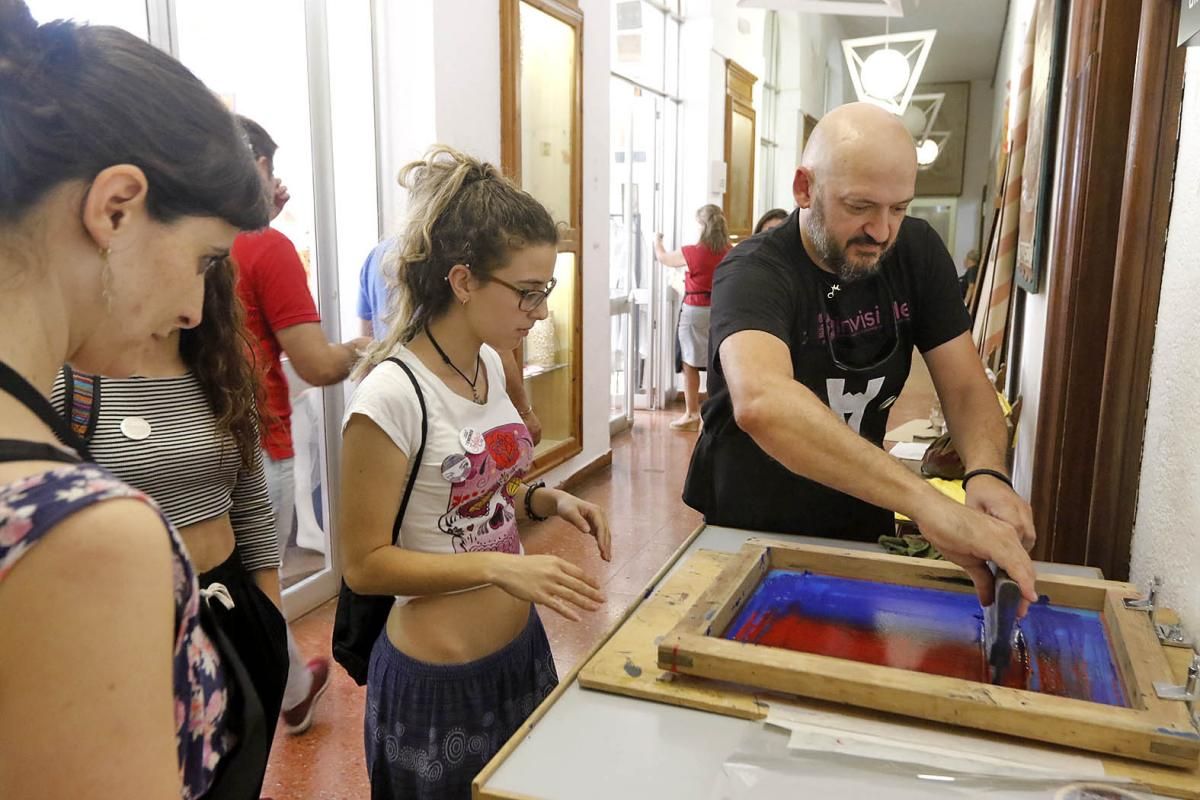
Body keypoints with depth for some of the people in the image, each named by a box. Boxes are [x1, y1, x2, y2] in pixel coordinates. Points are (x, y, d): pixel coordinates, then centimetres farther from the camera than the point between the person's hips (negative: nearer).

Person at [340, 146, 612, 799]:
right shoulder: (392, 395, -24)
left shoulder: (488, 363, 0)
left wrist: (544, 501, -4)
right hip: (440, 681, -7)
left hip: (521, 647, 8)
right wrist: (500, 566, -27)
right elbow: (365, 563, -18)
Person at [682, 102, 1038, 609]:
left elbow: (966, 387, -7)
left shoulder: (917, 252, -7)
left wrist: (987, 473, -29)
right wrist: (929, 504, -55)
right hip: (749, 536, -4)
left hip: (861, 530, 5)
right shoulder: (753, 273, -27)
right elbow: (760, 402, -48)